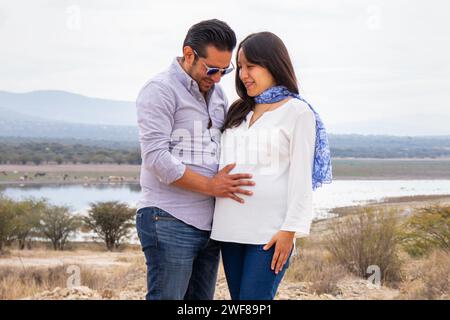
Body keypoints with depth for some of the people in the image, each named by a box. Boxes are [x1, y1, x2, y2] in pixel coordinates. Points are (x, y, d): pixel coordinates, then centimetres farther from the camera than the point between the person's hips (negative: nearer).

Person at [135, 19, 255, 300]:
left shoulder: (217, 93, 17)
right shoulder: (161, 90, -7)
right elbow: (155, 157, -16)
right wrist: (210, 186, -14)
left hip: (209, 224, 8)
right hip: (170, 222, -7)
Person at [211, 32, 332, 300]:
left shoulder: (297, 112, 0)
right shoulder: (239, 112, 18)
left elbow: (301, 177, -5)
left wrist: (290, 230, -12)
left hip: (270, 230, -6)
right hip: (231, 228, 6)